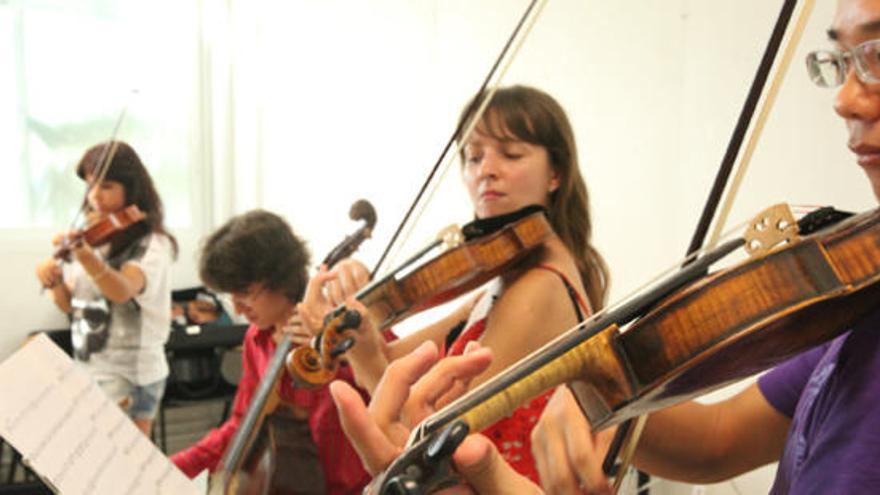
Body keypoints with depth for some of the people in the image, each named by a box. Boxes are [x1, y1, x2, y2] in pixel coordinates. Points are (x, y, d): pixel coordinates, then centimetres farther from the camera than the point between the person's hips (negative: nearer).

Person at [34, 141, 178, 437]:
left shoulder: (153, 244, -13)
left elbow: (122, 291, -33)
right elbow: (70, 304, 9)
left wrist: (85, 255, -48)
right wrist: (56, 283, -11)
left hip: (130, 378, -7)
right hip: (88, 371, 7)